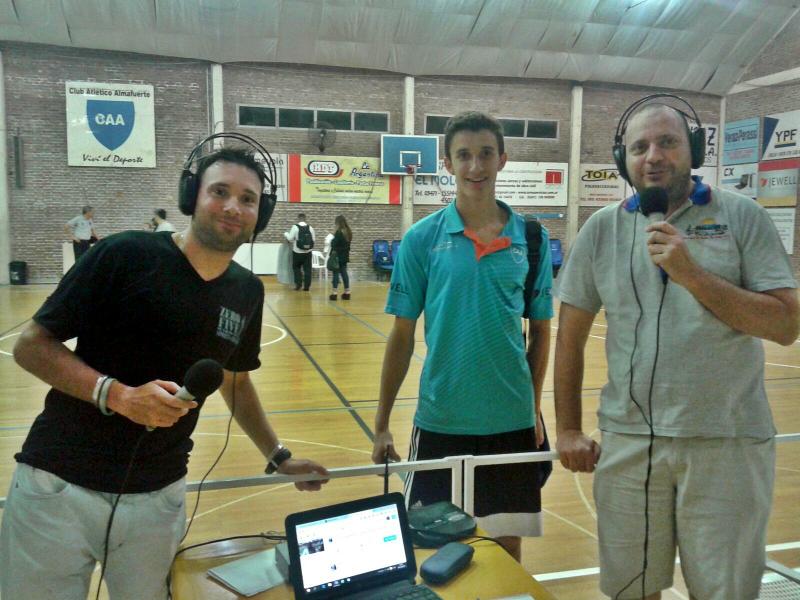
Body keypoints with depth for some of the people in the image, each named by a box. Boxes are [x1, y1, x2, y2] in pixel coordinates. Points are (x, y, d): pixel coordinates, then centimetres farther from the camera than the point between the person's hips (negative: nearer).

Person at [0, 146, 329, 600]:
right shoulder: (127, 254, -13)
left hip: (160, 495, 4)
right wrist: (116, 394, -23)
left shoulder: (248, 291, 3)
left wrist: (279, 457, 15)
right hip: (60, 485, -3)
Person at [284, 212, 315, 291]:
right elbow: (314, 239, 2)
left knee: (296, 267, 15)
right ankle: (306, 286, 6)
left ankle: (298, 283, 7)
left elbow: (290, 238, -9)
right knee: (307, 269, 7)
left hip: (297, 252, -2)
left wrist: (286, 234, 10)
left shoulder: (295, 227, -9)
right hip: (308, 252, 2)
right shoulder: (310, 228, -1)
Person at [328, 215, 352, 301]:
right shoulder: (348, 232, 10)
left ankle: (335, 293, -7)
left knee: (336, 273, -4)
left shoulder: (339, 232, -15)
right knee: (344, 273, 10)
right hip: (345, 256, 7)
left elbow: (334, 245, -16)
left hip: (338, 256, -7)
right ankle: (347, 292, 10)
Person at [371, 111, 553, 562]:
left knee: (506, 546, 14)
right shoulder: (422, 238, -4)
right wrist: (382, 423, -1)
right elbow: (403, 334, -1)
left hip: (512, 420, 1)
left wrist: (535, 408, 6)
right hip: (441, 420, -1)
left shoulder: (531, 237, 0)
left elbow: (541, 330, 7)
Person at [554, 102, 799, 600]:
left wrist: (692, 274, -19)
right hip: (628, 441, 2)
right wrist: (569, 429, 5)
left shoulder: (744, 217, -2)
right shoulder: (602, 229, 2)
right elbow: (571, 335, 6)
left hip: (728, 442, -1)